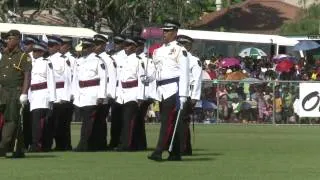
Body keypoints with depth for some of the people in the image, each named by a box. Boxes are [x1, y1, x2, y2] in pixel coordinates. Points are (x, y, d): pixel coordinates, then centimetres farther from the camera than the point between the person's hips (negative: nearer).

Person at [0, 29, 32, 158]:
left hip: (16, 92, -7)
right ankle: (19, 150, 13)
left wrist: (24, 93, -18)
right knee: (15, 122, 9)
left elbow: (27, 76, -10)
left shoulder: (23, 57, -4)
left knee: (11, 120, -11)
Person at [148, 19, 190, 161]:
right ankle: (175, 153, 12)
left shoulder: (180, 51, -4)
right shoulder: (159, 51, 17)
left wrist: (183, 95, -15)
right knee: (169, 122, 8)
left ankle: (158, 152, -20)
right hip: (161, 91, 8)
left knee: (168, 121, -13)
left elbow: (184, 74, -9)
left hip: (173, 89, -8)